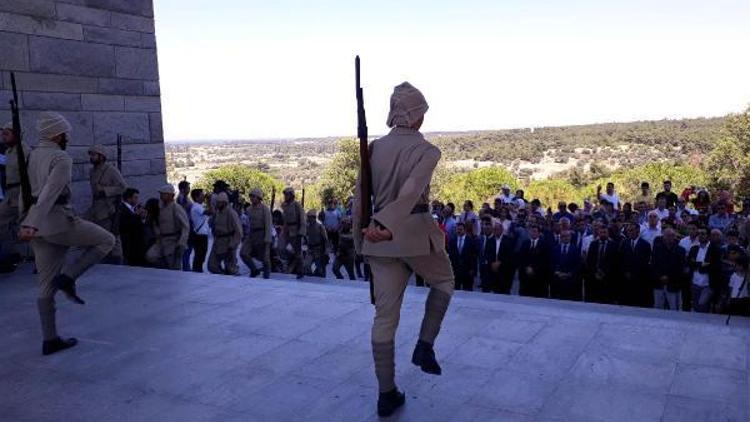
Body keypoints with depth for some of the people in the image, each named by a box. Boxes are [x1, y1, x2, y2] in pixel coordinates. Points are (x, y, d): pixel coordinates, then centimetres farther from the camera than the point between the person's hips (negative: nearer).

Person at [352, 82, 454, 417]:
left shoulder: (373, 148, 6)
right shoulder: (427, 151, -7)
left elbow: (360, 197, 6)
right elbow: (411, 191, -25)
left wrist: (360, 238, 15)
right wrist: (386, 225, -36)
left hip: (379, 236, 4)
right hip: (415, 231, -4)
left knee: (385, 314, 9)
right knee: (444, 280, 28)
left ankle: (387, 395, 16)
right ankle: (424, 346, 15)